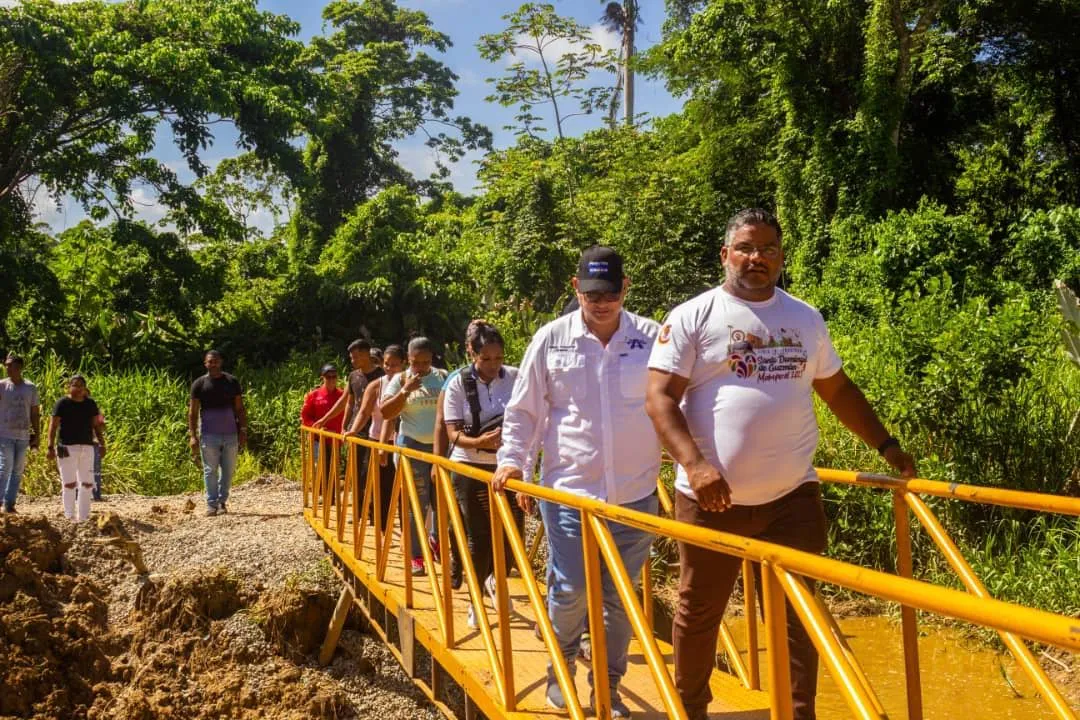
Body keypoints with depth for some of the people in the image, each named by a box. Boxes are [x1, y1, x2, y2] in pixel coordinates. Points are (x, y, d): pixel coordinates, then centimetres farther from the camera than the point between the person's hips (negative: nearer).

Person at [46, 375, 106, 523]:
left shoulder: (91, 404, 10)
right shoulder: (62, 403, -3)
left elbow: (96, 425, 13)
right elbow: (53, 426, -5)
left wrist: (101, 444, 6)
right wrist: (51, 447, -11)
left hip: (87, 447, 5)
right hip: (67, 447, -4)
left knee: (87, 483, 6)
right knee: (69, 483, -2)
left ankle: (83, 516, 13)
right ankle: (70, 516, 5)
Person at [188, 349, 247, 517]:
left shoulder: (232, 382, 5)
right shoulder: (199, 384, 2)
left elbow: (240, 409, 7)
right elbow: (193, 411, 2)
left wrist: (243, 431, 0)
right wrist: (192, 435, -6)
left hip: (230, 434, 1)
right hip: (209, 435, -1)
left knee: (228, 470, 5)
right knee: (210, 470, 1)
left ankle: (222, 501, 16)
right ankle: (211, 503, 7)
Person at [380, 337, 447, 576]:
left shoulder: (443, 377, 5)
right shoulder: (400, 380, 0)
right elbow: (385, 413, -6)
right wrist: (405, 390, -17)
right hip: (412, 446, -2)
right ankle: (416, 556, 8)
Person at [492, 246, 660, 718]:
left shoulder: (654, 338, -1)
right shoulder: (551, 339, 0)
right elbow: (523, 410, 5)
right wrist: (512, 459, -4)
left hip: (635, 494, 1)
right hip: (568, 491, -1)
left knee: (620, 597, 11)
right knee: (569, 592, 4)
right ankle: (560, 668, 32)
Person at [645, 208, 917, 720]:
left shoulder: (806, 319, 11)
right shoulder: (692, 317, -4)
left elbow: (837, 389, 21)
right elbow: (659, 398, -10)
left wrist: (885, 444, 14)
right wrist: (694, 464, -24)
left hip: (793, 496, 3)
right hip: (712, 498, -2)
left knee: (797, 614, 6)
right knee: (699, 611, 13)